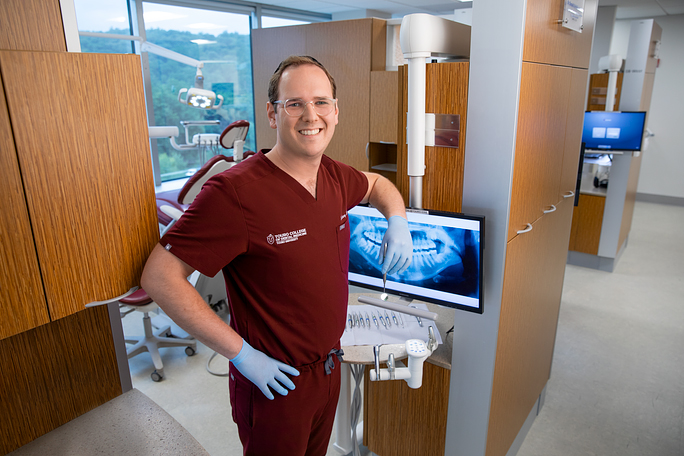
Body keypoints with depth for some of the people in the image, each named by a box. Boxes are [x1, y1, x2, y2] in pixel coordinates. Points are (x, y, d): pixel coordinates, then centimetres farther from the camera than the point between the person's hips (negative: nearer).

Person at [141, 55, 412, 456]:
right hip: (275, 383, -6)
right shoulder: (235, 191, -27)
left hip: (330, 369, 7)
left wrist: (398, 220, -2)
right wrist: (241, 353, -23)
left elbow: (377, 184, 20)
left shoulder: (334, 175, -3)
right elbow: (160, 277, -25)